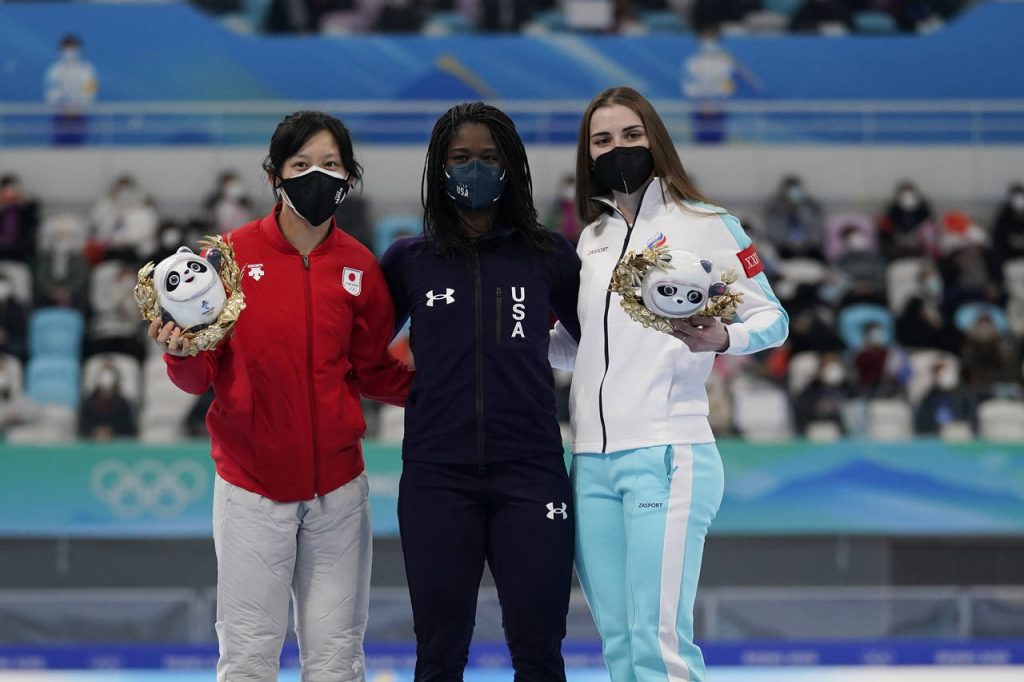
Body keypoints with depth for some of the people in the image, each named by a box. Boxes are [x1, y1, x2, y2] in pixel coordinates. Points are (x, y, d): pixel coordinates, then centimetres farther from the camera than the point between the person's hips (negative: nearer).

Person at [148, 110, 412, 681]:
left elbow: (375, 374, 11)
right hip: (253, 486, -2)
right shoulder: (233, 255, -3)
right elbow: (201, 378, -2)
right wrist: (182, 353, -23)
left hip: (337, 484, 2)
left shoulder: (360, 268, 3)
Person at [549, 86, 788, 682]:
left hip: (666, 454, -6)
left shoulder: (704, 224, 0)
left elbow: (772, 317, -3)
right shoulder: (593, 239, 18)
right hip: (592, 461, 6)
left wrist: (721, 338, -22)